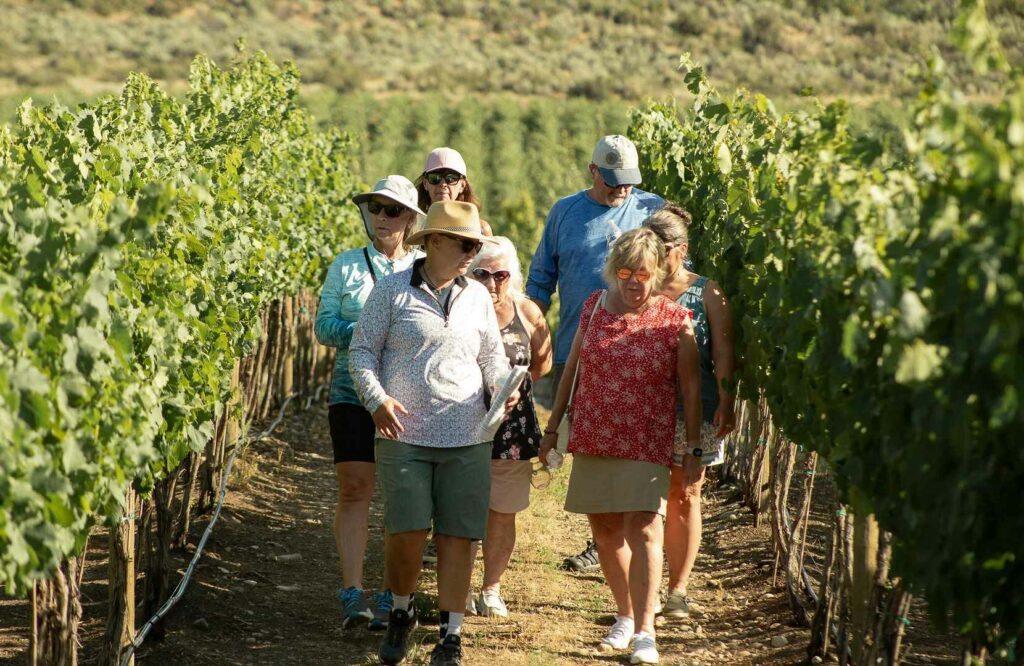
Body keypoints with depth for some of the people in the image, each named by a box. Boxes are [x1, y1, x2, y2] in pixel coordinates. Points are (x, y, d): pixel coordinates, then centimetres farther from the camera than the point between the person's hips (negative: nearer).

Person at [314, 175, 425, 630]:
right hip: (354, 392, 0)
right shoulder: (346, 265, 6)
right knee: (354, 488, -7)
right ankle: (352, 593, -8)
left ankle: (390, 598, 8)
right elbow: (323, 325, 2)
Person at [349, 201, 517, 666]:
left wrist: (502, 385, -1)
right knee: (406, 535, -9)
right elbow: (362, 349, 3)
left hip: (467, 439, 3)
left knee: (457, 537, 0)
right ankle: (401, 613, 19)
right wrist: (376, 399, -11)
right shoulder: (392, 291, 0)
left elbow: (492, 354, 20)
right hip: (404, 435, -3)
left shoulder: (477, 297, 12)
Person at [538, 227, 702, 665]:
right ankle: (625, 617, 25)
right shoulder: (594, 308, 6)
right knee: (605, 533, 9)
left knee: (642, 531, -14)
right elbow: (571, 371, 14)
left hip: (647, 445, -4)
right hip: (593, 440, 4)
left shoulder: (675, 321, -3)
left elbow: (691, 389, 0)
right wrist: (553, 427, 15)